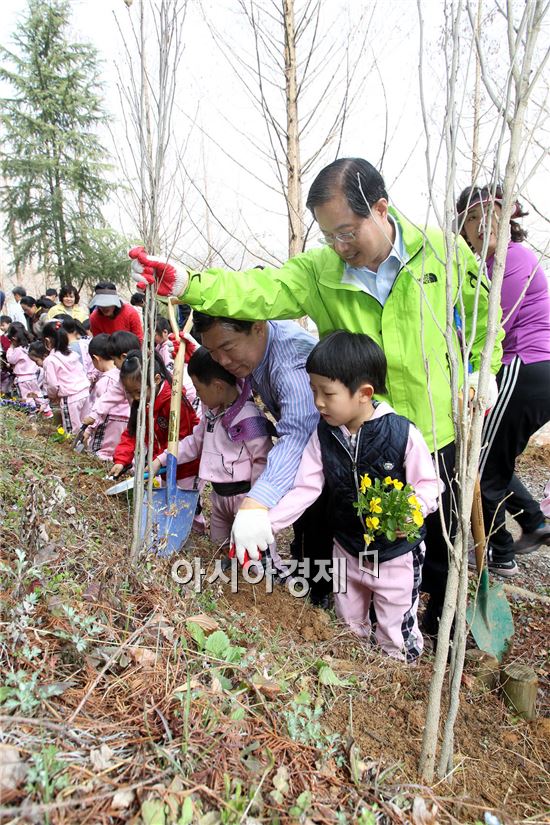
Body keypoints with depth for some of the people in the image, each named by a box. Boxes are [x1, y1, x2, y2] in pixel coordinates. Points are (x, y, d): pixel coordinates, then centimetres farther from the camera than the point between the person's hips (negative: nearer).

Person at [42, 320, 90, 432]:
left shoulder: (50, 360, -7)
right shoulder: (72, 354, 11)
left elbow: (53, 384, -10)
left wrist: (52, 397, 10)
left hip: (70, 399, -6)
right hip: (85, 392, 6)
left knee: (73, 432, 1)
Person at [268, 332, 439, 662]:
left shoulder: (402, 433, -24)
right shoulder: (323, 435, -11)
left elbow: (428, 485, -14)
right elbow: (305, 488, -11)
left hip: (397, 553, -4)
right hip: (347, 551, 4)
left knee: (395, 634, 14)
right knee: (349, 628, 24)